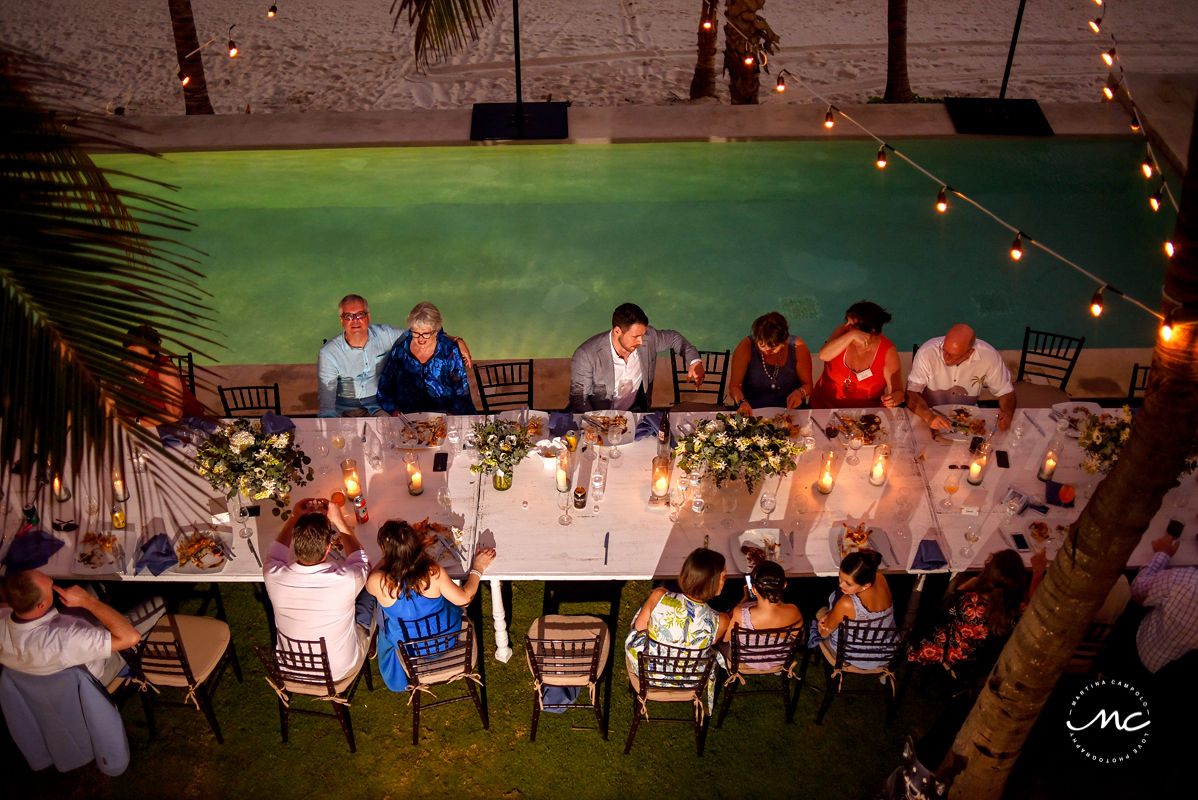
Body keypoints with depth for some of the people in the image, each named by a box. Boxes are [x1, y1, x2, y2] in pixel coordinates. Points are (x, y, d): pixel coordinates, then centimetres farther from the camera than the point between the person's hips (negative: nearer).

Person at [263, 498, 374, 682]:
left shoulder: (274, 577, -30)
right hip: (340, 670, -2)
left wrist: (295, 518, 1)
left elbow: (275, 555, -1)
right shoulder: (346, 581, -36)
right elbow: (361, 560, -8)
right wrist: (338, 520, -6)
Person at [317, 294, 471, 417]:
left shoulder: (385, 335, 1)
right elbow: (326, 391, -10)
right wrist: (329, 418, -31)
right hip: (343, 407, 0)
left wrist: (457, 341, -3)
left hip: (379, 404, 0)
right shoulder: (329, 353, -4)